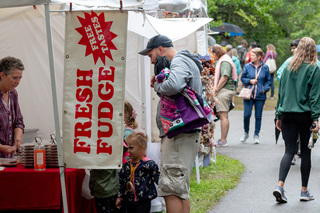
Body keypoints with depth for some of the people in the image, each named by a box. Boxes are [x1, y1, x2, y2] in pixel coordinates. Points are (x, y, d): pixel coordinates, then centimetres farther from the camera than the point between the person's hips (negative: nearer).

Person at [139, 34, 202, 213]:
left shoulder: (180, 61, -10)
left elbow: (174, 85, -31)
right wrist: (158, 84, 6)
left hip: (180, 134, -11)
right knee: (181, 189, 15)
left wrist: (157, 86, -11)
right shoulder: (184, 62, 23)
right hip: (180, 133, 11)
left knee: (171, 190, -11)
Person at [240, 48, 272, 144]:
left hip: (260, 96, 0)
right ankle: (246, 133, 17)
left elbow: (269, 80, 9)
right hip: (248, 95, 0)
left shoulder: (265, 67, 2)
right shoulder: (247, 66, 3)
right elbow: (242, 78, 10)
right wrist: (250, 81, -8)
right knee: (246, 115, -5)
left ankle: (256, 135, 16)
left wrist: (265, 89, -5)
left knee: (258, 116, 4)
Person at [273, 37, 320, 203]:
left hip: (287, 113, 3)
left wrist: (279, 115, 16)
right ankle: (304, 191, 13)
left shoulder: (288, 68, 8)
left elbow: (281, 92, 11)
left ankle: (280, 185, -15)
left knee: (289, 151, 4)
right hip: (305, 114, -3)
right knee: (306, 152, 8)